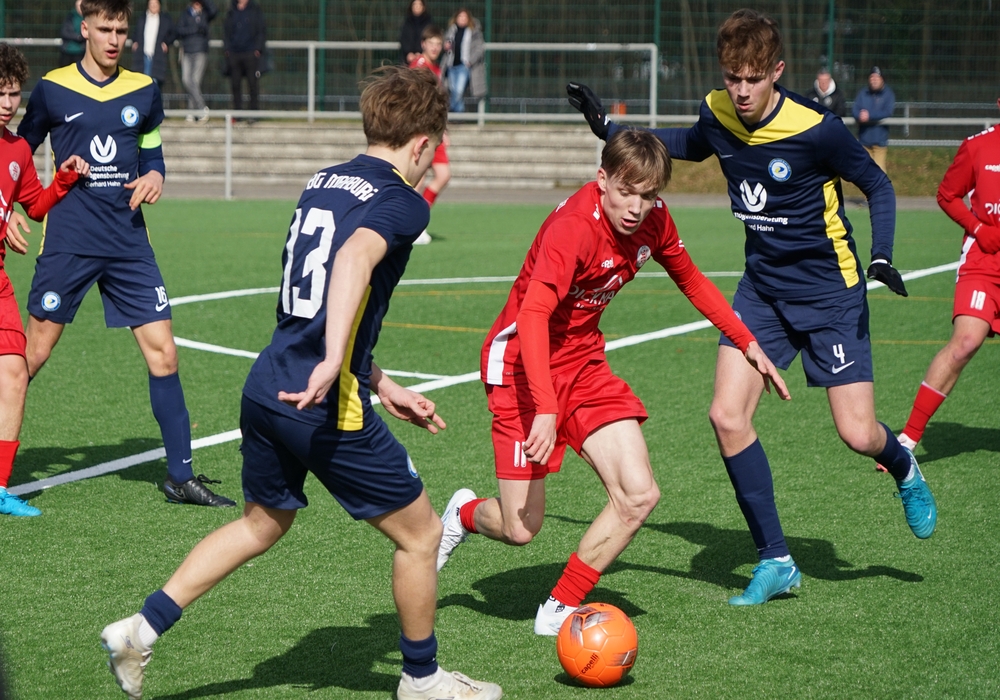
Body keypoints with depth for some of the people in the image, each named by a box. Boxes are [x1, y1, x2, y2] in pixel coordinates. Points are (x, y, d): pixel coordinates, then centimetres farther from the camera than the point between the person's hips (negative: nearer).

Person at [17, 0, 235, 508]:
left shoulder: (143, 91, 8)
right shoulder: (52, 89, 0)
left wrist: (153, 176, -2)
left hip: (128, 243, 3)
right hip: (68, 243, -3)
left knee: (162, 351, -2)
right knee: (33, 352, -1)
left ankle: (180, 475, 5)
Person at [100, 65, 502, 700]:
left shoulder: (322, 183, 17)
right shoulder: (401, 201, -8)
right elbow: (355, 257, -31)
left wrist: (382, 385, 28)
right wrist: (333, 365, -38)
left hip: (266, 390, 8)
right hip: (327, 408, -8)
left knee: (263, 524, 28)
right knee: (420, 534, 11)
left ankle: (141, 629, 20)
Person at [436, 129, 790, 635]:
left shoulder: (653, 222, -4)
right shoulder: (573, 227, -27)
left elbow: (691, 282, 17)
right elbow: (532, 316, -36)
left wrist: (747, 344, 15)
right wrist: (545, 409, -46)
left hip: (583, 364, 7)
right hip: (522, 365, -7)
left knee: (638, 496, -10)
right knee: (520, 530, -6)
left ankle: (560, 610, 4)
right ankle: (465, 514, 31)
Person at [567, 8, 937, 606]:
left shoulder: (815, 128, -22)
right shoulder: (717, 115, -6)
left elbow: (878, 185, -8)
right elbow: (689, 146, 19)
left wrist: (881, 256, -21)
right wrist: (610, 127, 14)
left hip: (831, 292, -5)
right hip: (763, 287, 5)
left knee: (857, 433, -8)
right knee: (727, 416, -11)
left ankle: (904, 468, 32)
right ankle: (777, 561, 2)